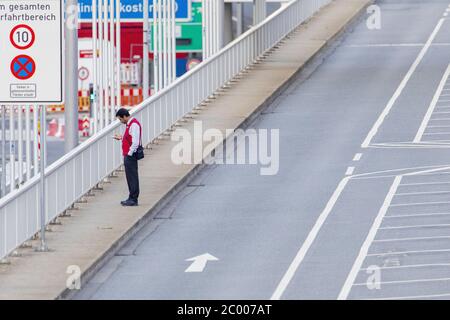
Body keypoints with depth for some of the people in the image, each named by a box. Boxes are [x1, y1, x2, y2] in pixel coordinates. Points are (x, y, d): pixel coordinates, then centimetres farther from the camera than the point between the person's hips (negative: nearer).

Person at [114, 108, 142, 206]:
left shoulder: (134, 125, -16)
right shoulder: (129, 124, 16)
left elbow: (135, 142, -21)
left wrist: (129, 154, -19)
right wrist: (121, 138, 14)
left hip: (131, 156, -10)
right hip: (128, 155, 10)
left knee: (132, 177, -6)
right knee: (130, 177, 12)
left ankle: (133, 199, -4)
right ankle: (132, 198, 17)